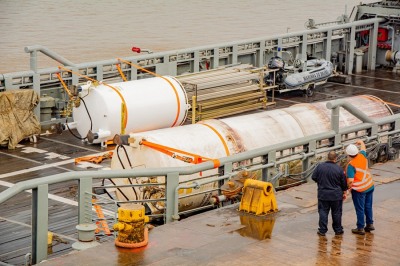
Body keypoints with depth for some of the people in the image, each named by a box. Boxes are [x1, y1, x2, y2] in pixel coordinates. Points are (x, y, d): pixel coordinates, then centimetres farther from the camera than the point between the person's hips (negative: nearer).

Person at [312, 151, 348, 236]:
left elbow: (314, 177, 1)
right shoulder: (339, 169, -12)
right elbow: (343, 183, -2)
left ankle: (322, 230, 9)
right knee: (336, 213, 12)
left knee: (323, 212, 9)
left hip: (323, 195, 1)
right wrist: (344, 191, 15)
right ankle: (338, 230, 21)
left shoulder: (320, 166, -9)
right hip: (336, 195, -1)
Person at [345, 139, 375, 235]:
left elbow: (350, 181, -26)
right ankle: (370, 224, 29)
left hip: (359, 190, -7)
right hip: (370, 186, 7)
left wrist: (348, 187, -7)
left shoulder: (351, 165, -23)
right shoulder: (362, 156, -5)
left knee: (360, 209, 4)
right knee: (368, 207, 19)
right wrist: (361, 142, 40)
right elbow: (363, 148, 21)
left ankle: (360, 228, 11)